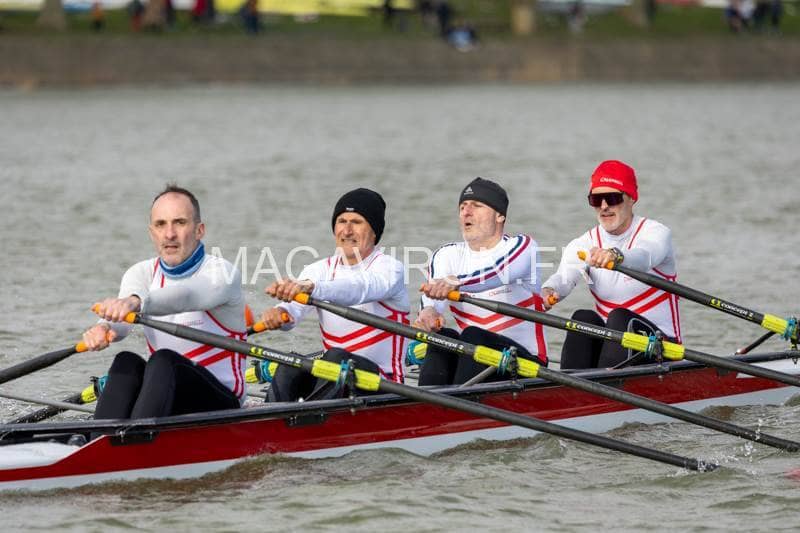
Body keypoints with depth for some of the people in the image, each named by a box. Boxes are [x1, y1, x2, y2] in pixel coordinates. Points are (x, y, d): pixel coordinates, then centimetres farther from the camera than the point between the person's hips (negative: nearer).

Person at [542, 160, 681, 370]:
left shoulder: (655, 233, -8)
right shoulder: (584, 245, 4)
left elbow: (644, 258, -34)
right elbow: (564, 276, -17)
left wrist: (615, 255, -58)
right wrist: (549, 290, -43)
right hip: (610, 342, 4)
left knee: (620, 318, -30)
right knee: (583, 318, -24)